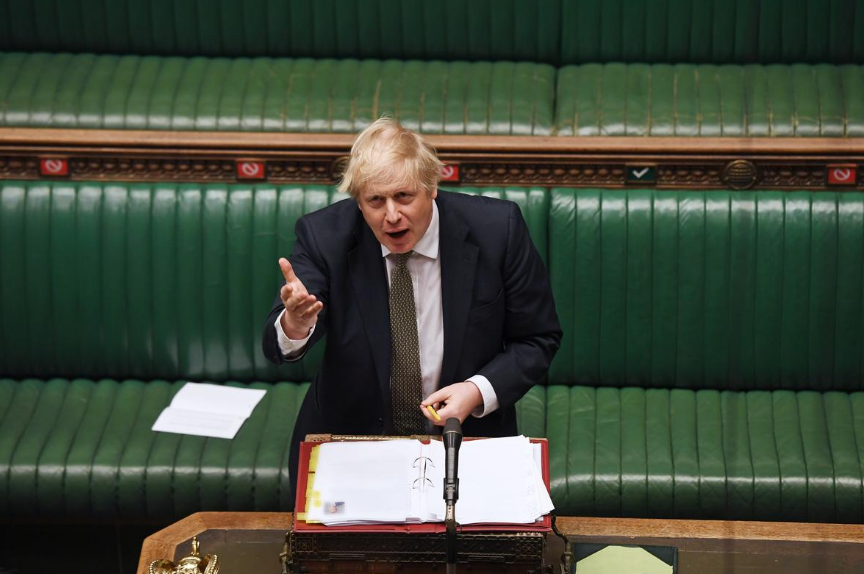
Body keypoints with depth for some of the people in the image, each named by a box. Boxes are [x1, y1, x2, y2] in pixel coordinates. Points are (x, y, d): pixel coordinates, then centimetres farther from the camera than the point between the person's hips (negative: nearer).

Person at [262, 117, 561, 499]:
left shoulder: (497, 229, -10)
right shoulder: (324, 235, -9)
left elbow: (538, 339, 0)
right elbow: (277, 346, -19)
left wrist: (479, 391, -18)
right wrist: (294, 324, -43)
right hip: (349, 446, 1)